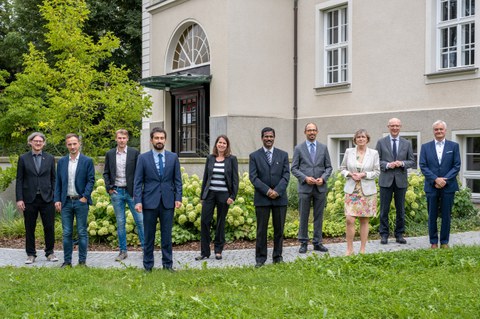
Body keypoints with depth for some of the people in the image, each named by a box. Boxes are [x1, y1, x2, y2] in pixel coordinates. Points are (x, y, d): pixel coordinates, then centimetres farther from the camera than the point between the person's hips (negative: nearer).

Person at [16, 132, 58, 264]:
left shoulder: (50, 158, 7)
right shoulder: (23, 159, 3)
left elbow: (54, 179, 7)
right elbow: (19, 180, 2)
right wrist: (19, 199, -5)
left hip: (47, 199, 1)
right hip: (29, 199, 0)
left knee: (49, 227, 3)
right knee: (29, 228, 6)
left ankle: (50, 253, 17)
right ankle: (31, 254, 17)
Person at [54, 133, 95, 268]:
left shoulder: (87, 161, 0)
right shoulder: (62, 162, 10)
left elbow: (91, 180, -2)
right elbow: (58, 182, 10)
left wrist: (85, 197, -12)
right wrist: (57, 199, 2)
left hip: (81, 201, -3)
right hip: (66, 201, 3)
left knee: (82, 233, 3)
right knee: (67, 233, 6)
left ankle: (82, 261, 10)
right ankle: (67, 261, 13)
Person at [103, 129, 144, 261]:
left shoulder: (134, 153, 0)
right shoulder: (110, 154, 7)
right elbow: (106, 173, 11)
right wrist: (109, 188, -2)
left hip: (132, 191, -2)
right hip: (116, 192, 2)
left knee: (140, 220, -2)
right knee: (120, 223, 7)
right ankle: (123, 251, 15)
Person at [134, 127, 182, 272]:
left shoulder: (173, 157, 6)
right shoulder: (143, 158, 1)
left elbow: (177, 179, 7)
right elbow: (138, 182, -1)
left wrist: (178, 198, -2)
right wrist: (138, 201, -10)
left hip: (168, 202, 1)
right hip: (149, 202, -1)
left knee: (167, 234, 6)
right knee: (149, 235, 6)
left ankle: (168, 263, 16)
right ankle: (148, 265, 16)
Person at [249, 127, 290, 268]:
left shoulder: (283, 155, 8)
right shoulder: (254, 156, 4)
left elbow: (286, 175, 1)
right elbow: (253, 177, -3)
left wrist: (277, 191, -13)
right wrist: (267, 190, -14)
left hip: (280, 197, 2)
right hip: (262, 198, -1)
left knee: (279, 228, 6)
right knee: (261, 229, 1)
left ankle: (278, 256, 16)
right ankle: (260, 258, 7)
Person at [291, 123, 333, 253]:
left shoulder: (323, 148, 8)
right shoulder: (299, 148, 2)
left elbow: (328, 167, 9)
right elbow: (294, 168, 0)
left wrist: (323, 178, -9)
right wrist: (305, 178, -14)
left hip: (320, 187, 2)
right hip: (305, 187, -2)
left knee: (319, 216, 7)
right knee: (303, 216, 3)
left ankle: (317, 242, 15)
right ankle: (303, 243, 12)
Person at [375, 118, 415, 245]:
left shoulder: (407, 144, 9)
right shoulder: (381, 142, 4)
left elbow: (412, 162, 6)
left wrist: (402, 163, -13)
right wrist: (387, 165, -16)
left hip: (401, 180, 2)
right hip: (386, 180, -2)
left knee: (400, 209, 7)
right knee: (384, 209, 1)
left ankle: (399, 234, 16)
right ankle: (384, 234, 9)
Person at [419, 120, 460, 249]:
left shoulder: (454, 146, 5)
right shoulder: (425, 147, 6)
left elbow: (456, 166, 0)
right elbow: (423, 166, -1)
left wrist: (445, 180, -12)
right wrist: (435, 179, -13)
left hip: (448, 186, 0)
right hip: (431, 187, 0)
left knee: (446, 216, 5)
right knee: (432, 216, 5)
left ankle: (444, 242, 14)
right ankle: (433, 242, 13)